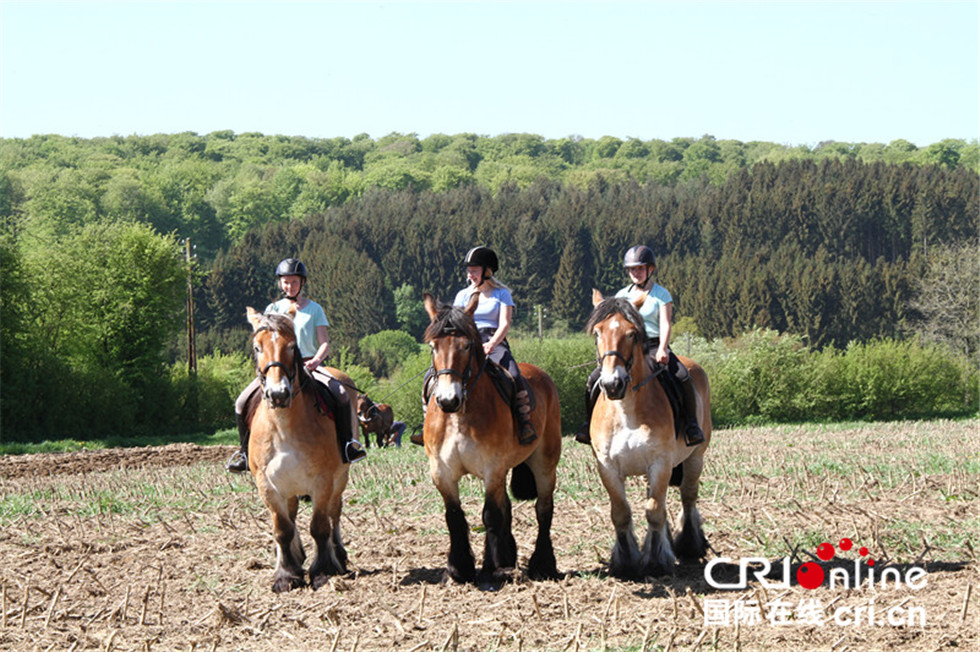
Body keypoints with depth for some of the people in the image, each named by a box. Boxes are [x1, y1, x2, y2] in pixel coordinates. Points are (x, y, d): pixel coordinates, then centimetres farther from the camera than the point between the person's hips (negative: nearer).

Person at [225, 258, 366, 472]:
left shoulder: (314, 309, 9)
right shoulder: (273, 309, 13)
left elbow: (325, 344, 2)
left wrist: (316, 360, -20)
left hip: (308, 365, -1)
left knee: (341, 394, -29)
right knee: (242, 403, -18)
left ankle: (347, 444, -14)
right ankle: (245, 451, -1)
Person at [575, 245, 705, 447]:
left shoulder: (661, 294, 3)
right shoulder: (622, 295, 13)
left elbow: (665, 324, -7)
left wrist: (662, 349, -24)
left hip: (654, 345, -3)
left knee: (683, 377, -28)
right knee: (593, 380, -14)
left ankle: (691, 424, -14)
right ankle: (590, 423, 2)